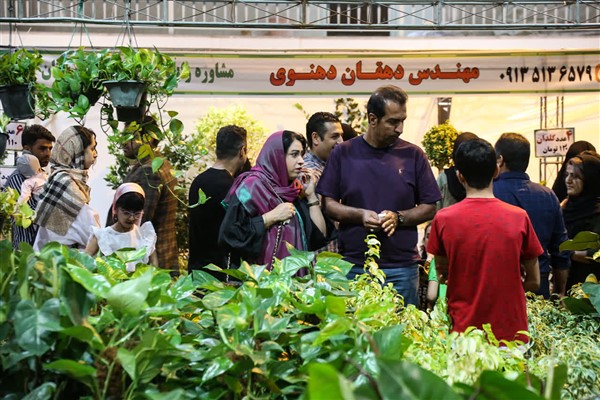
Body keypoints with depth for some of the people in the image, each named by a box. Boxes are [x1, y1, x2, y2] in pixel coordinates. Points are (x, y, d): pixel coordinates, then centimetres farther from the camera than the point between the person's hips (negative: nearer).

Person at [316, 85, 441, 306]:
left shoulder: (413, 155, 5)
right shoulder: (343, 153, 4)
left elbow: (429, 209, 6)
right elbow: (329, 205, 4)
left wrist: (398, 217, -11)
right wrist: (360, 215, -13)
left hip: (401, 269, 0)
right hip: (352, 266, 0)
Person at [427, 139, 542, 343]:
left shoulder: (443, 219, -8)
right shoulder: (519, 218, -7)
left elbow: (442, 276, 6)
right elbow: (533, 282, 2)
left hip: (463, 332, 0)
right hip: (511, 332, 0)